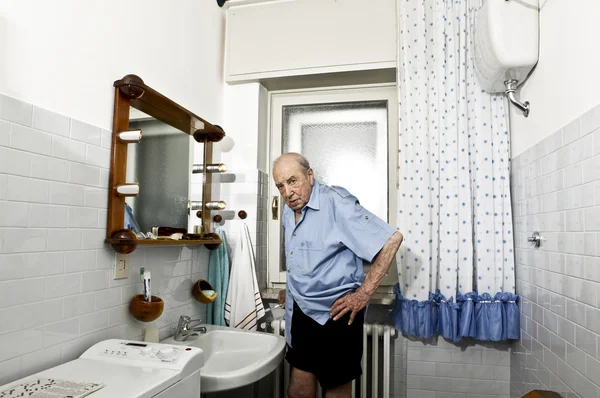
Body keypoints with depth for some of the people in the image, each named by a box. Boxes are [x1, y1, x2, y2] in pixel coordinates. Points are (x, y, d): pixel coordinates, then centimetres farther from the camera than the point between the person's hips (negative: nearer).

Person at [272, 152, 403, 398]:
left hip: (335, 315, -7)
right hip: (301, 314, 8)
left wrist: (364, 293, -20)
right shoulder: (289, 211, 8)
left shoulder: (335, 202, -19)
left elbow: (392, 239, -22)